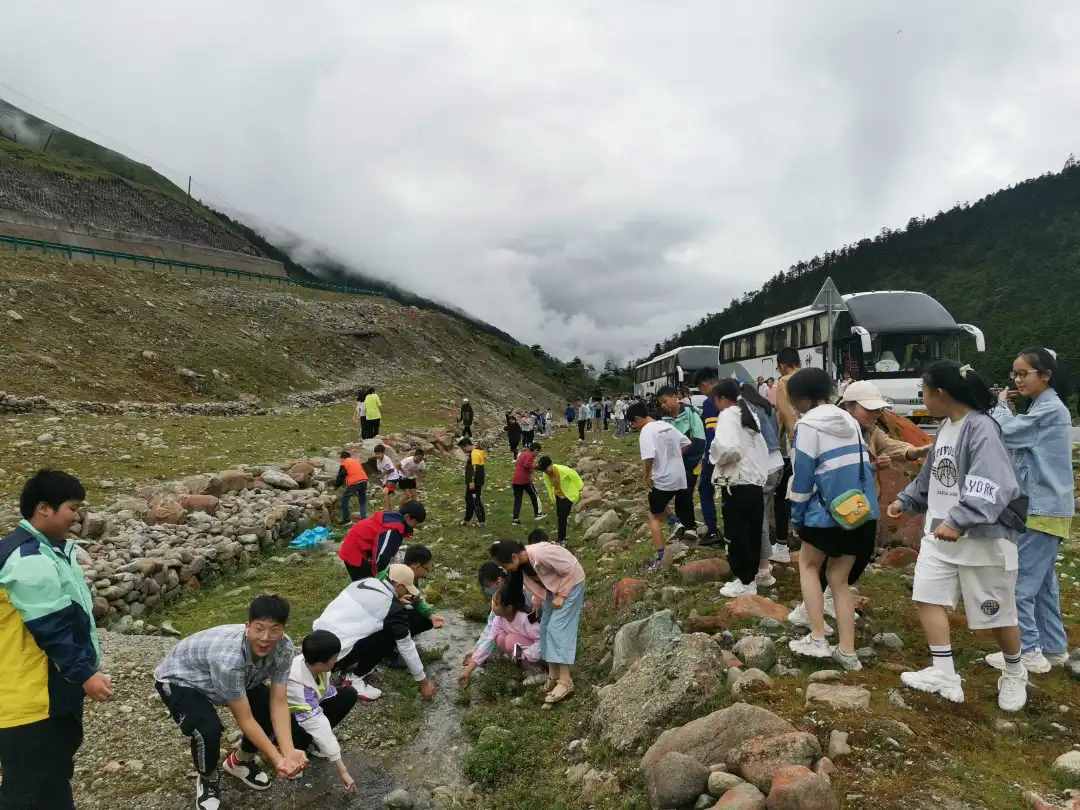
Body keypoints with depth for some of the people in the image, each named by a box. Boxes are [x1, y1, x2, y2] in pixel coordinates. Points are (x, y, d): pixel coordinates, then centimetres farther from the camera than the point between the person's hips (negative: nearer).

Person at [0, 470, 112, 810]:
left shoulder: (46, 548, 9)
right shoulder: (28, 560, -23)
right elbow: (51, 629, -24)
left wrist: (84, 669, 22)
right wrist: (85, 674, -19)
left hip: (55, 686, 10)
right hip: (33, 694, -10)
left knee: (56, 768, 21)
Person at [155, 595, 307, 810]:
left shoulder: (285, 648, -25)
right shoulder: (228, 657, -42)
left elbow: (279, 703, -21)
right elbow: (245, 719, -33)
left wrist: (288, 752, -33)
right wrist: (277, 760, -31)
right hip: (179, 680, -6)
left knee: (270, 710, -8)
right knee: (208, 731, -29)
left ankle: (240, 761, 22)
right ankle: (208, 780, 5)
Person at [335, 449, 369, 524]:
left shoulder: (344, 464, 3)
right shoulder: (356, 460, 22)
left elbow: (340, 476, 6)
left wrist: (336, 485, 23)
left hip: (354, 483, -5)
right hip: (364, 481, 6)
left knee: (344, 499, 12)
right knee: (363, 501, 17)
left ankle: (346, 518, 12)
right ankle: (363, 518, 7)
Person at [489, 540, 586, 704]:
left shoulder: (541, 554, -35)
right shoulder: (521, 564, -9)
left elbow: (570, 571, -26)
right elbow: (535, 583, 6)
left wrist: (561, 595, -20)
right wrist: (536, 602, -1)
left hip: (571, 583, -8)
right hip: (553, 587, 8)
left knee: (558, 628, -14)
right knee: (546, 627, 7)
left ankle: (566, 683, -11)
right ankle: (553, 676, 15)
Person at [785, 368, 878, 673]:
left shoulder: (808, 425, -10)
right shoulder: (849, 420, 11)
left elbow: (802, 475, -9)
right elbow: (863, 463, 15)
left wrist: (797, 516, 1)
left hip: (829, 512, -6)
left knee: (808, 565, 17)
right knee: (839, 578, 17)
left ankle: (817, 639, 11)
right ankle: (847, 651, 17)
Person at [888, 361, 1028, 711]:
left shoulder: (982, 428, -19)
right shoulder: (946, 426, 9)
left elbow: (993, 487, -29)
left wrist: (958, 521, -36)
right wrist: (906, 499, 23)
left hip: (983, 537, -8)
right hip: (940, 533, 8)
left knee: (997, 612, 9)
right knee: (927, 596, 1)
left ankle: (1014, 675, 35)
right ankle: (944, 675, 10)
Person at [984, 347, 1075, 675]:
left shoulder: (1050, 408, -15)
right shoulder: (1042, 408, 15)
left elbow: (1004, 433, -21)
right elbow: (1019, 444, 12)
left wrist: (1001, 405, -3)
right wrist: (1006, 409, -1)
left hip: (1042, 510, -10)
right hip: (1043, 508, 10)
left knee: (1018, 582, -4)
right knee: (1042, 582, 16)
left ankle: (1029, 652, 4)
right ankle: (1054, 648, 25)